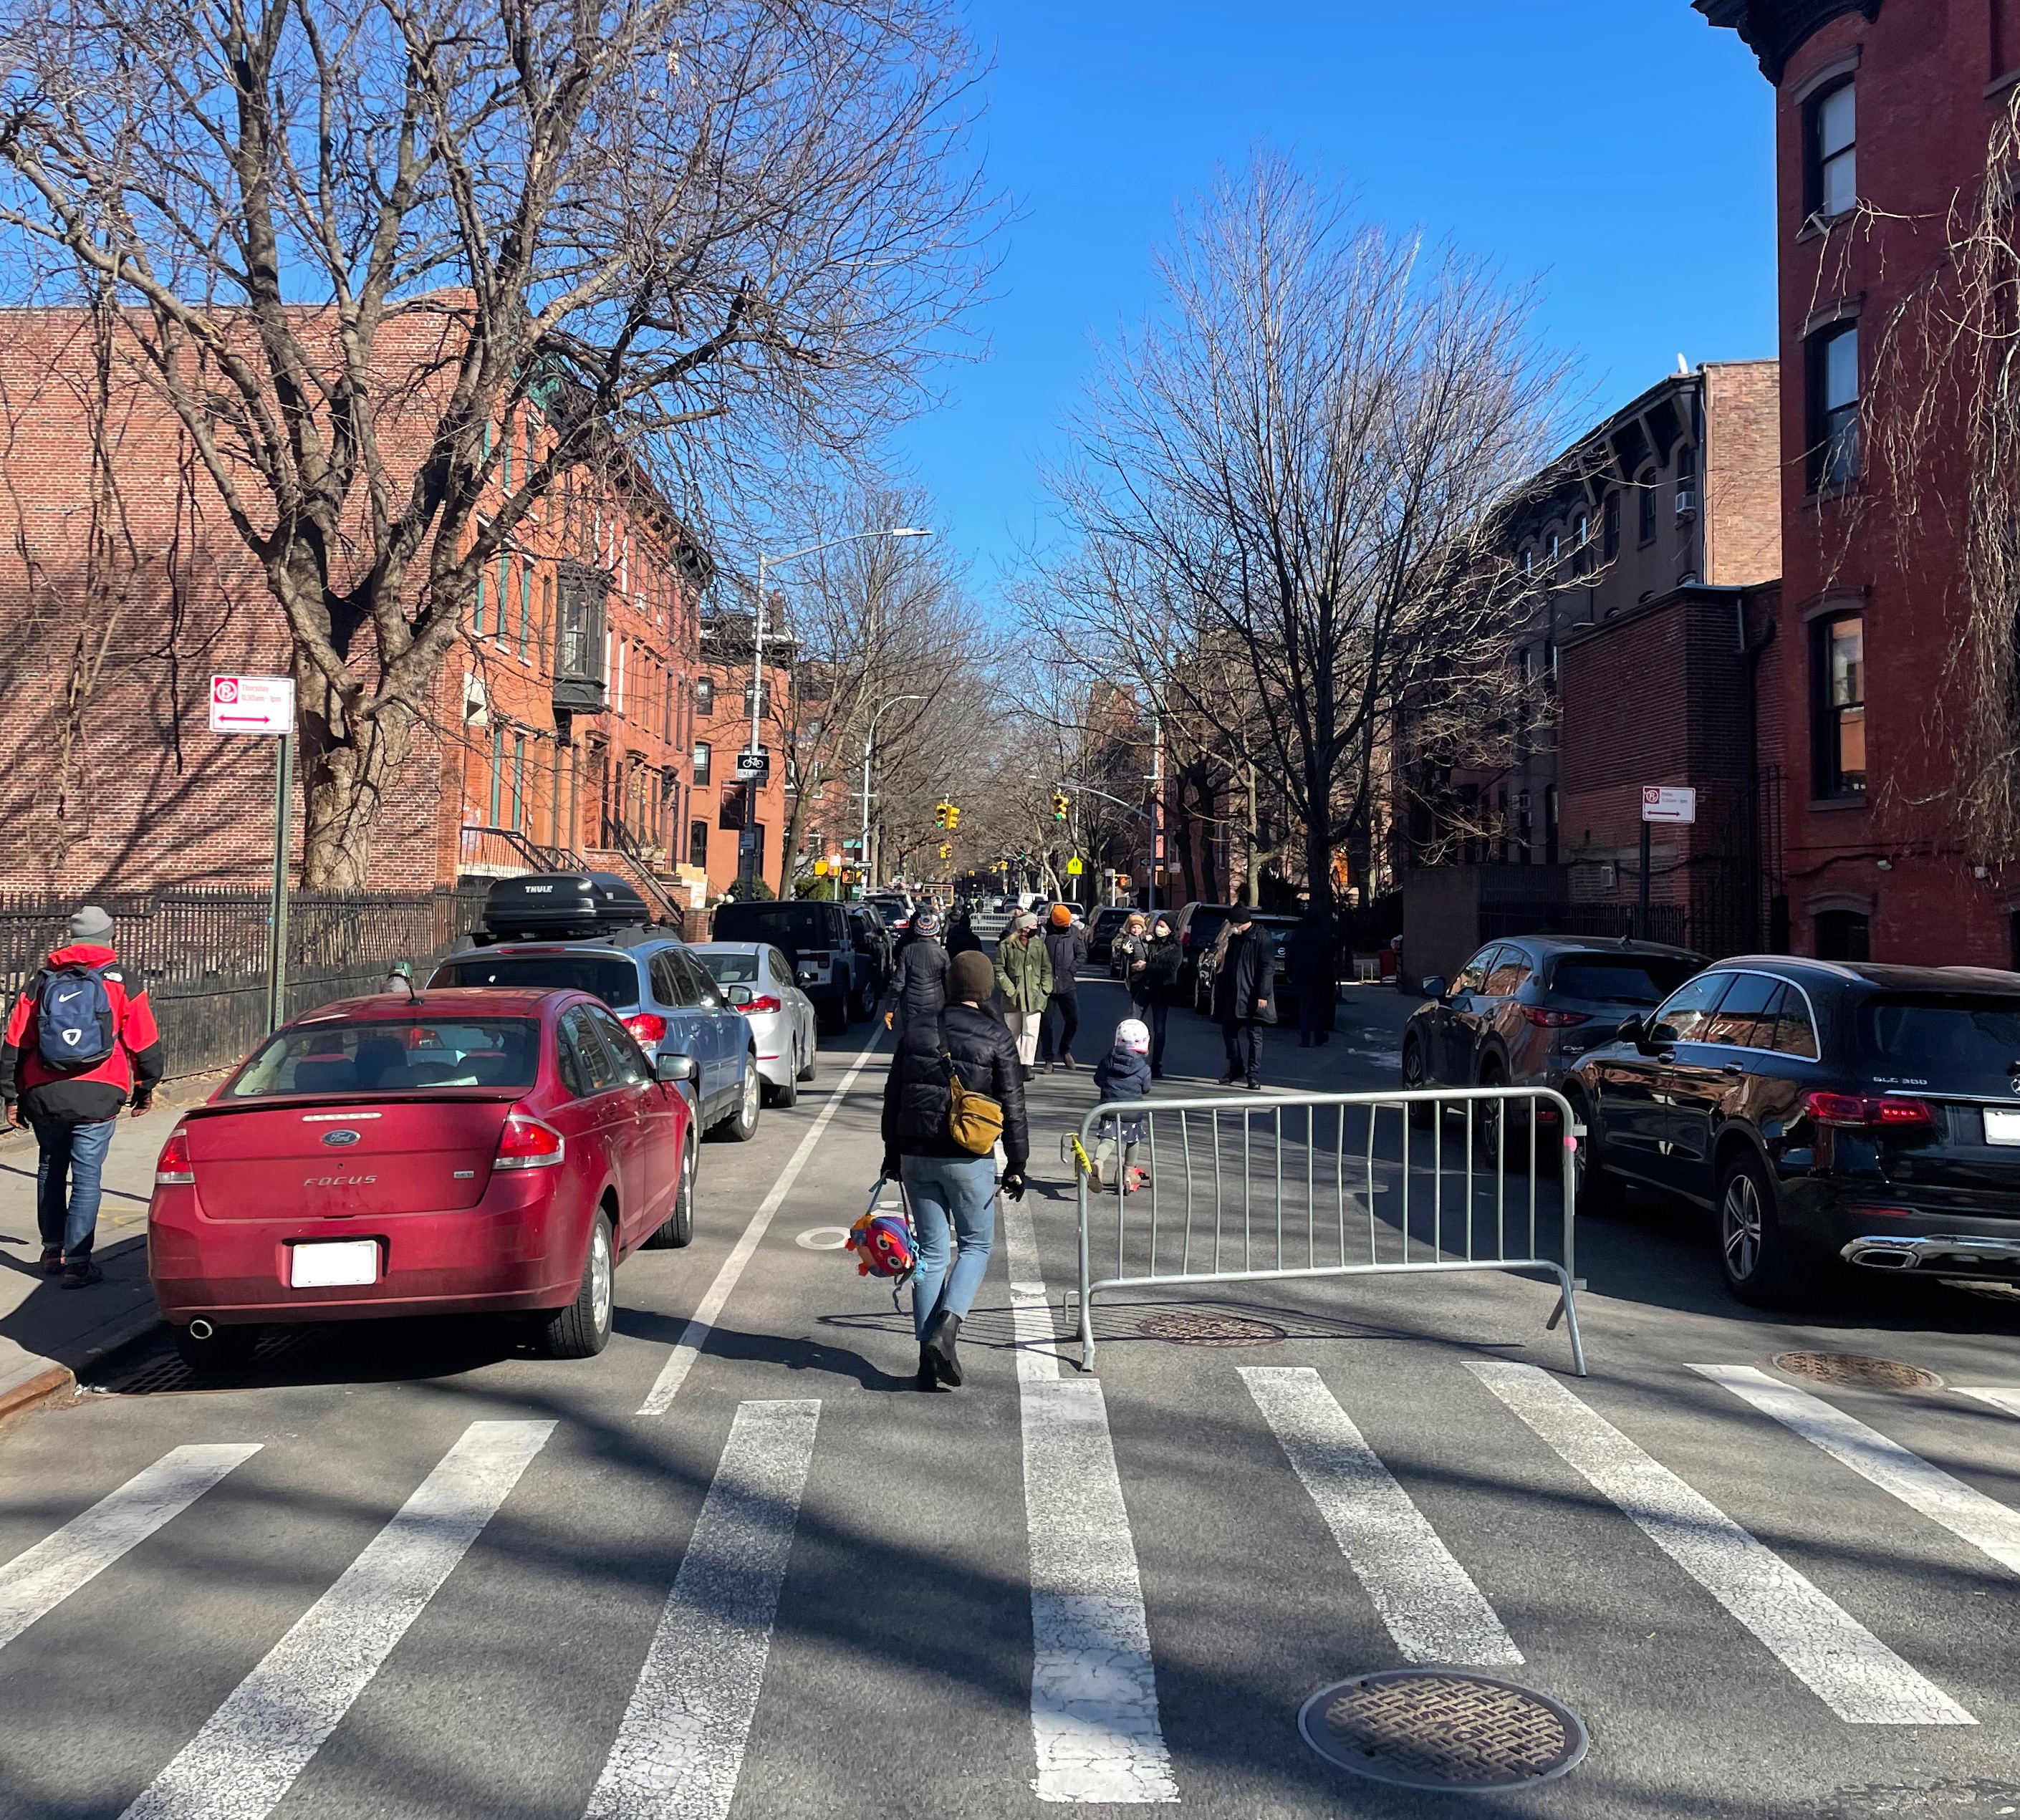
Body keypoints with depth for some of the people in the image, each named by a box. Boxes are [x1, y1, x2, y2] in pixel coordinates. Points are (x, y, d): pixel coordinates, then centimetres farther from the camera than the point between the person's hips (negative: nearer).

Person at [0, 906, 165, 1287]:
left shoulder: (41, 983, 10)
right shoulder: (123, 982, 2)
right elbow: (146, 1044, 1)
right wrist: (146, 1088, 14)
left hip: (44, 1097, 3)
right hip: (97, 1099, -3)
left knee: (50, 1171, 21)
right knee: (87, 1177, 1)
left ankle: (52, 1251, 30)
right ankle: (76, 1263, -1)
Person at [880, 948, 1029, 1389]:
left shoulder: (915, 1030, 4)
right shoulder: (997, 1038, -6)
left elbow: (892, 1096, 9)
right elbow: (1013, 1107, -5)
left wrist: (893, 1151, 18)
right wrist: (1016, 1163, 4)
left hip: (916, 1155, 3)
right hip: (969, 1159, -3)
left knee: (931, 1250, 10)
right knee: (977, 1244, 13)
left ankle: (929, 1355, 9)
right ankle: (946, 1325, -9)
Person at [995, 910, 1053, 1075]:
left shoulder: (1039, 945, 7)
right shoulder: (1006, 945, -3)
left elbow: (1047, 969, 11)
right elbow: (999, 970, -3)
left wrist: (1044, 990, 1)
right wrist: (1009, 989, -11)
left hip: (1034, 996, 1)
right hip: (1013, 997, -1)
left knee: (1031, 1031, -7)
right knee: (1014, 1032, 9)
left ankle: (1027, 1064, -5)